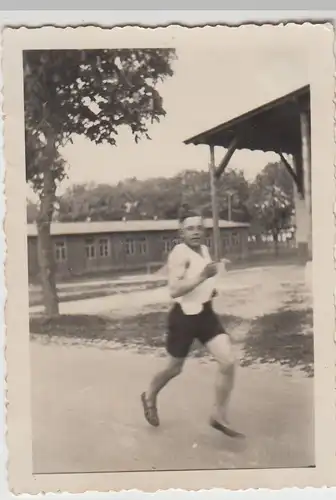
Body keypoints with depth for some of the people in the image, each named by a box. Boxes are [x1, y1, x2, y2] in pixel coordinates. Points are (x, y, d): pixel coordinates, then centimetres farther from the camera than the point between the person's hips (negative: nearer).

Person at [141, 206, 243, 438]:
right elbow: (174, 290, -27)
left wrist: (210, 289, 8)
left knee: (229, 362, -5)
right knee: (174, 369, 11)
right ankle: (150, 397, 42)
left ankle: (219, 417, 10)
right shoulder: (180, 253, -17)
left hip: (206, 313, 7)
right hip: (185, 316, -7)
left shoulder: (205, 250, 9)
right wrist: (203, 276, -33)